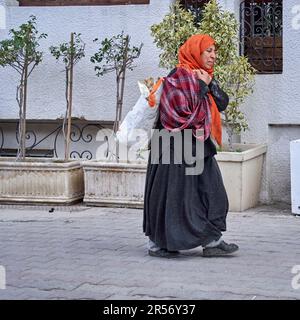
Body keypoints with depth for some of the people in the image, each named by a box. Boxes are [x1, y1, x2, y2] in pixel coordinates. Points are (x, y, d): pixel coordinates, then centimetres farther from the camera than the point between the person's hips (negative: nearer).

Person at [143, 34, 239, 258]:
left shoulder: (205, 77, 16)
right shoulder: (180, 76, -13)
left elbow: (223, 103, 6)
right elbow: (184, 110, -24)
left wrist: (210, 84, -6)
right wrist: (202, 87, -17)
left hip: (199, 147, 9)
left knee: (211, 191, 5)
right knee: (173, 193, -3)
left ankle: (212, 241, 10)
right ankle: (157, 242, 8)